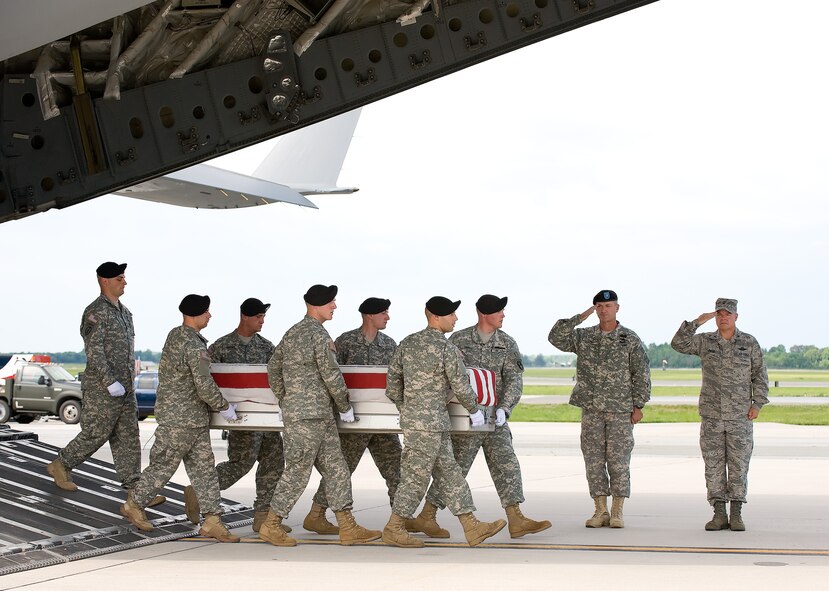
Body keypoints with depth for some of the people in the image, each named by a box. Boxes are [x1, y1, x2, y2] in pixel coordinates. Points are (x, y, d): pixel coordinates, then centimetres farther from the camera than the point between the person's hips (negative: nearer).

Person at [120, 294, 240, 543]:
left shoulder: (175, 335, 7)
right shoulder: (195, 346, -22)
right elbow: (205, 386, -24)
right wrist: (224, 407, -9)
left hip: (194, 419, 9)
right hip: (180, 417, -9)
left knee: (204, 467, 7)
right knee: (164, 465, 5)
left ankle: (212, 521, 7)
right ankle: (134, 505, 23)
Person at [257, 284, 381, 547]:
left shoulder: (291, 333, 13)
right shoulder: (318, 335, -14)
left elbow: (273, 368, 19)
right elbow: (331, 376, -13)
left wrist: (284, 401, 25)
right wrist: (345, 407, -1)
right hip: (309, 416, -9)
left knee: (336, 469, 9)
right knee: (297, 472, -2)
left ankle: (348, 528, 9)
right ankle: (271, 526, 6)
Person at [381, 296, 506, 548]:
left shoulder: (408, 343, 7)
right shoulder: (446, 349, -15)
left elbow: (393, 377, 11)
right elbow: (461, 386, -10)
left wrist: (403, 407, 23)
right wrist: (474, 411, 6)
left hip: (411, 416, 9)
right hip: (429, 422, -9)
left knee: (449, 473, 11)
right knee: (416, 476, 0)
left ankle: (472, 527, 14)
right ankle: (393, 529, 8)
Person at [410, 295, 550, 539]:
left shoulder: (507, 344, 4)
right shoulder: (459, 340, -2)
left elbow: (514, 380, -4)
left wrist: (504, 408, -20)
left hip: (495, 418, 4)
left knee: (507, 466, -1)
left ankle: (516, 520, 1)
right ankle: (425, 518, 8)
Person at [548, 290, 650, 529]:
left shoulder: (630, 339, 1)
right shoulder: (583, 336, 8)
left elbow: (641, 374, -1)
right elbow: (556, 338, -6)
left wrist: (639, 406, -6)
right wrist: (579, 318, -10)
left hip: (620, 410, -3)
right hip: (591, 408, 3)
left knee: (618, 460, -2)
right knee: (594, 460, 2)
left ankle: (618, 512, 4)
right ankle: (601, 512, 7)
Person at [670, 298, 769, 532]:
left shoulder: (749, 343, 1)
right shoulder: (705, 341, 5)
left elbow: (760, 375, 3)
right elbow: (679, 344, -8)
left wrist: (757, 404, -6)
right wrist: (696, 322, -15)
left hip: (740, 416, -1)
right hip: (712, 415, 1)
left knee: (738, 466, -1)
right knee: (714, 466, 1)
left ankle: (736, 515, 5)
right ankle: (719, 515, 6)